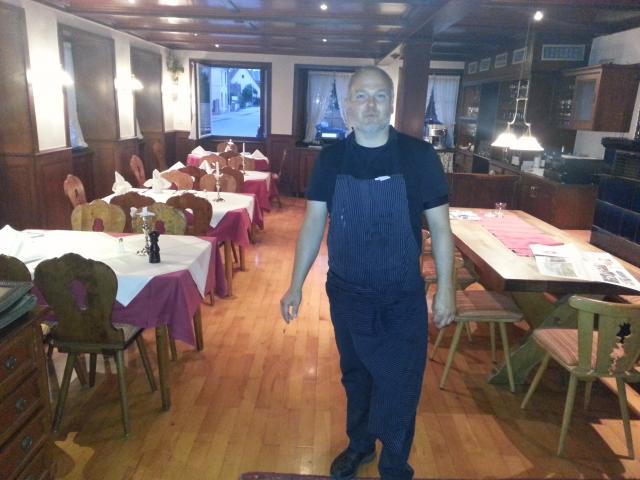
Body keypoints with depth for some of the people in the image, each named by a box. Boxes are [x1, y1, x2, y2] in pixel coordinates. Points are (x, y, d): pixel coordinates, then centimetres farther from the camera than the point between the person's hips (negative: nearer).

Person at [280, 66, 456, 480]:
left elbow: (440, 225, -5)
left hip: (402, 299, -2)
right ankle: (359, 445, 48)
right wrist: (296, 285, -2)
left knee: (399, 389, 8)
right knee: (355, 377, 22)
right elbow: (314, 223, -1)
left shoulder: (420, 156, -10)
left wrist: (446, 289, -6)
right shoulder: (331, 159, -4)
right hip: (345, 293, 3)